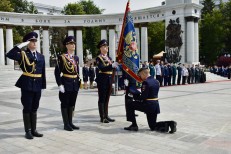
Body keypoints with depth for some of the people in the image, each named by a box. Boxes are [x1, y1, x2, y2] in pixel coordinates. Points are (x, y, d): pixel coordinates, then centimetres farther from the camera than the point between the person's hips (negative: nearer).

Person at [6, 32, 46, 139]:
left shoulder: (41, 56, 10)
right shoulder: (22, 55, -2)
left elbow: (43, 73, 10)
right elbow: (9, 55, -21)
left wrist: (43, 86, 7)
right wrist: (21, 45, -18)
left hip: (37, 85, 4)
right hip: (26, 85, -4)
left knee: (34, 108, 12)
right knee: (27, 108, 3)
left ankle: (34, 130, 21)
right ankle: (28, 131, 13)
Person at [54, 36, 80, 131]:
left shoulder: (76, 58, 11)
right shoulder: (62, 57, -8)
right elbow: (57, 72, -11)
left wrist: (79, 82, 11)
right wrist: (60, 84, -17)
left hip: (75, 84, 6)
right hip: (66, 83, -6)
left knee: (72, 104, 12)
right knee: (65, 104, 3)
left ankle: (70, 123, 22)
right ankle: (66, 124, 11)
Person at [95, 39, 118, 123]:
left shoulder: (109, 58, 17)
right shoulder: (98, 58, -6)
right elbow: (102, 68, -21)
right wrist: (112, 66, -30)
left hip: (109, 80, 7)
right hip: (102, 79, -7)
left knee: (107, 98, 11)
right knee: (102, 99, -2)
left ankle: (106, 116, 17)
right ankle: (102, 117, 2)